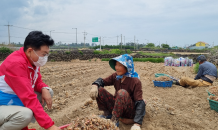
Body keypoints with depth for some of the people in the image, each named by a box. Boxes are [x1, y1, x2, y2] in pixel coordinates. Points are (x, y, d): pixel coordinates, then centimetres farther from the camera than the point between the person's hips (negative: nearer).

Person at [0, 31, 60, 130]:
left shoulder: (34, 60, -3)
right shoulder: (16, 63, -29)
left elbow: (38, 81, 9)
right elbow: (29, 98, -34)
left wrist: (44, 89, -17)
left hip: (18, 100, 9)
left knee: (48, 91, 1)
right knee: (26, 114, -36)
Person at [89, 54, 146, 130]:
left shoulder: (135, 81, -20)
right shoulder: (116, 76, -5)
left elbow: (140, 103, -24)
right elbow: (102, 81, 4)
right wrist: (95, 85, -21)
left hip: (130, 111, -5)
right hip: (117, 106, 5)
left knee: (122, 92, -36)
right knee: (99, 89, -12)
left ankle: (114, 121, -22)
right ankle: (107, 114, 0)